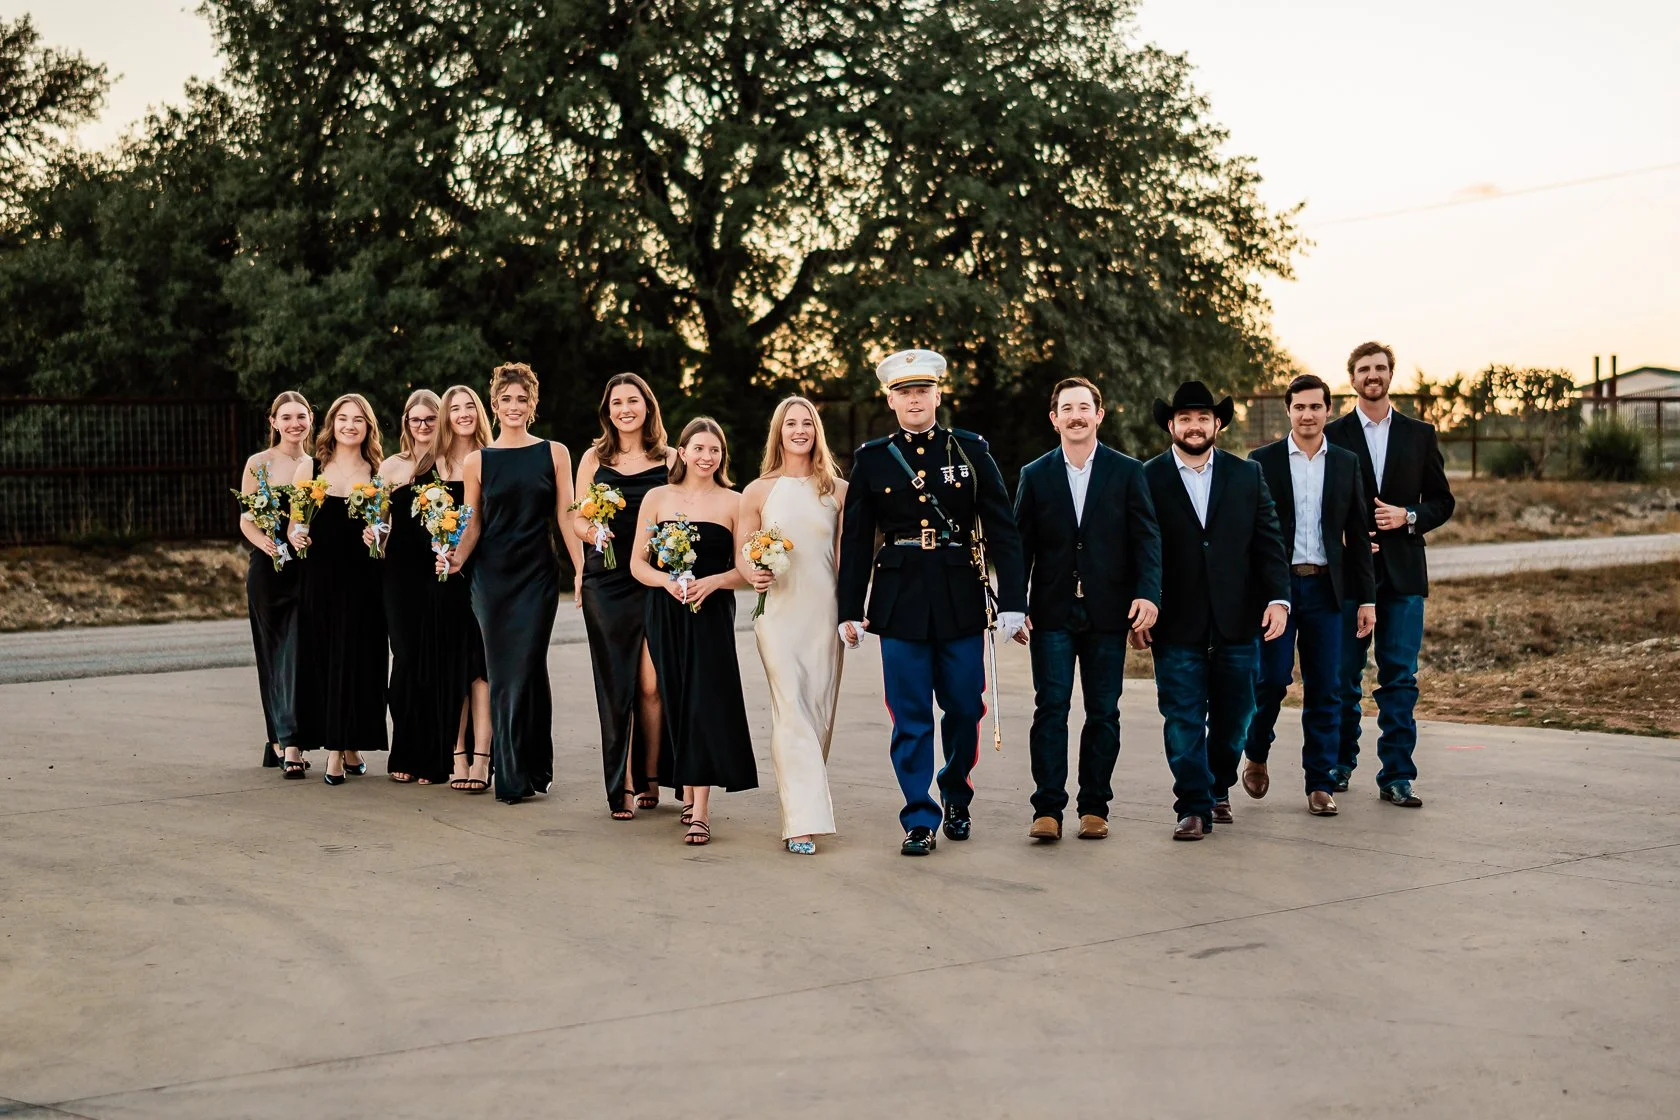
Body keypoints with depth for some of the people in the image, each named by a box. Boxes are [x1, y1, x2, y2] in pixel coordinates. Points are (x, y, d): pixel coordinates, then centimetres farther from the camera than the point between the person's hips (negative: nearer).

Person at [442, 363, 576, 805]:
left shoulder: (554, 453, 5)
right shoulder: (477, 461, 7)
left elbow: (565, 516, 2)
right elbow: (473, 523, 5)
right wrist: (457, 557, -13)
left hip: (538, 574, -1)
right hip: (491, 575, 1)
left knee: (526, 668, -7)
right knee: (502, 673, 3)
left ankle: (524, 772, 3)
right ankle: (511, 772, 12)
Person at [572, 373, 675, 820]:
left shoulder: (669, 460, 7)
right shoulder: (594, 458, 10)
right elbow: (577, 520, 9)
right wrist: (595, 533, -12)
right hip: (606, 583, 1)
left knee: (651, 685, -4)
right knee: (616, 687, 2)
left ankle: (650, 778, 10)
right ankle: (622, 787, 6)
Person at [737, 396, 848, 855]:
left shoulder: (838, 490, 7)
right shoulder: (759, 491, 5)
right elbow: (741, 555, 7)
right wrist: (753, 574, -15)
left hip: (826, 613, 2)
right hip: (780, 612, -2)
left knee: (821, 712, 6)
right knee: (791, 712, -10)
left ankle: (802, 794, 26)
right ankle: (802, 820, -13)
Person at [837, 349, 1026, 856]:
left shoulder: (970, 450, 4)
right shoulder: (872, 459, 5)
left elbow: (1002, 529, 1)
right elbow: (855, 541, 7)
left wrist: (1013, 601, -6)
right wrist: (851, 611, 3)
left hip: (961, 599, 0)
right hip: (901, 600, 0)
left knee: (965, 708, 7)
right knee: (911, 717, 0)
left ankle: (956, 798, 30)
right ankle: (920, 819, 9)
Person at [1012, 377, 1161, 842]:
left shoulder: (1127, 472, 4)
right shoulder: (1035, 475, 7)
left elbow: (1147, 538, -1)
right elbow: (1021, 545, 7)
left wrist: (1148, 593, -15)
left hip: (1108, 611, 0)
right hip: (1052, 611, 0)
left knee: (1103, 712, 5)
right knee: (1050, 707, -4)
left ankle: (1094, 807, 13)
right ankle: (1048, 809, -2)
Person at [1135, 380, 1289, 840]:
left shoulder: (1246, 476, 8)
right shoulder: (1148, 480, 1)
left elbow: (1269, 542, 5)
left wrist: (1278, 597, -6)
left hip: (1236, 621, 3)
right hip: (1176, 626, -2)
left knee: (1233, 716, 11)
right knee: (1183, 720, -2)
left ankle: (1218, 788, 31)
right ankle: (1193, 806, 5)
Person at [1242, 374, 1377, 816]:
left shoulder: (1347, 464, 9)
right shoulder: (1263, 461, 3)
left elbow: (1357, 535, 10)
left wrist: (1366, 598, 5)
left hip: (1325, 588, 2)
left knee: (1325, 690, 2)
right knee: (1271, 679, -7)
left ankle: (1321, 784, 9)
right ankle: (1256, 755, 19)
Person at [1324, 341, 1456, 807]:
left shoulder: (1420, 435, 9)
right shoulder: (1332, 435, 5)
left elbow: (1442, 502, 10)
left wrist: (1408, 517, -8)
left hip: (1403, 574, 1)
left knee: (1400, 677, -1)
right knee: (1344, 675, 5)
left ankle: (1396, 776, 2)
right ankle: (1341, 763, 20)